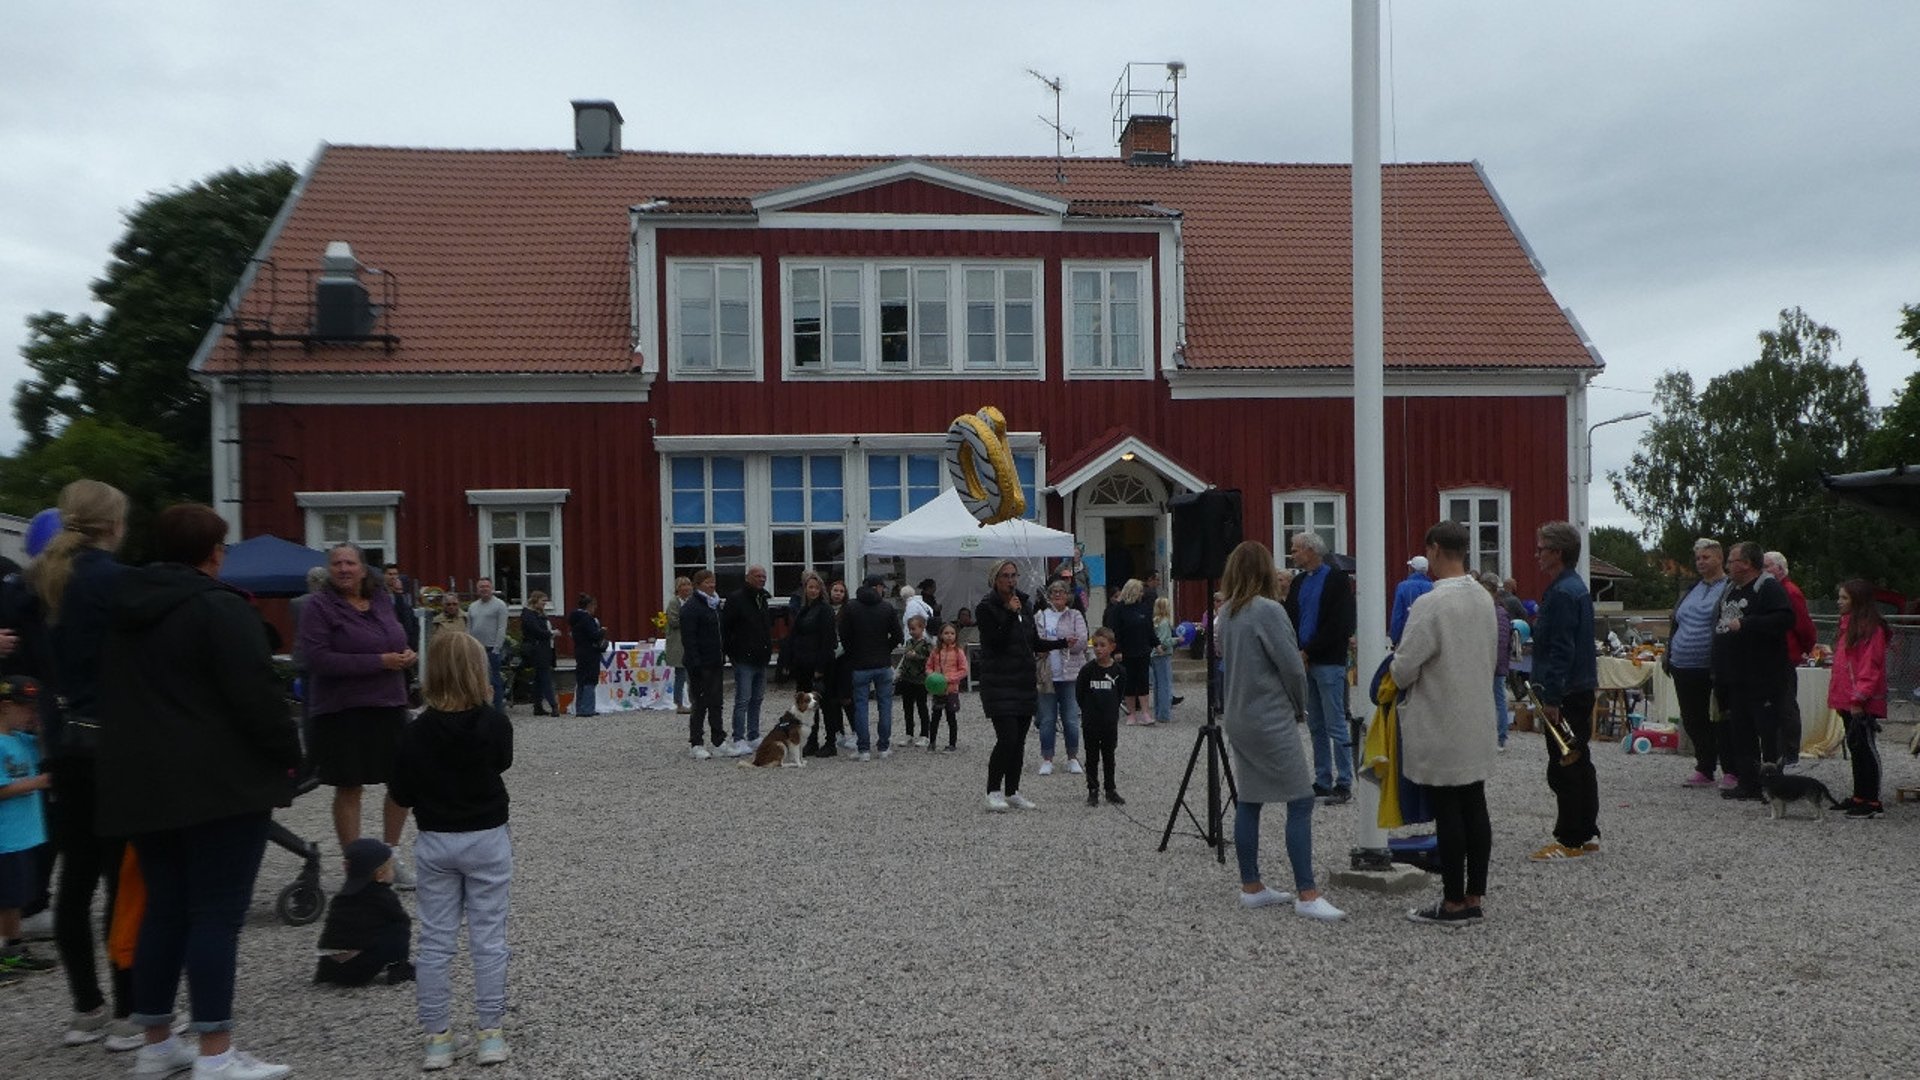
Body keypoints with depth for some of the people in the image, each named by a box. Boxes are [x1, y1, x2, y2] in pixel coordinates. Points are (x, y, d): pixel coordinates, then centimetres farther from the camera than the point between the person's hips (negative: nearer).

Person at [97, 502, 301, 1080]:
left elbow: (116, 693, 20)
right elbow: (255, 691, -18)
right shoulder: (219, 605, -13)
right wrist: (288, 753, -7)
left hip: (141, 783, 8)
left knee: (165, 909, 16)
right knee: (217, 913, -4)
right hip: (221, 783, -8)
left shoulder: (125, 606, 13)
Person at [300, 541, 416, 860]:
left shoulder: (383, 600, 9)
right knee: (349, 788, 5)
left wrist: (406, 655, -3)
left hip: (390, 704, 5)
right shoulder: (320, 606, -8)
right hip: (344, 711, -5)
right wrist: (380, 662, -20)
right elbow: (319, 659, -18)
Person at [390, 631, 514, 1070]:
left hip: (435, 843, 0)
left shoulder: (417, 732, -11)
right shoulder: (495, 723, -11)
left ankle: (438, 1039, 14)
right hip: (487, 840, 0)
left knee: (435, 941, 9)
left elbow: (402, 795, -4)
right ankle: (490, 1034, 12)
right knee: (488, 938, 7)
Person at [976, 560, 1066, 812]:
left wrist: (1062, 643, 7)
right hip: (999, 684, -7)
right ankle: (993, 792, 0)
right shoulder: (986, 607, -8)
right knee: (1007, 738, -13)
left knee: (1019, 740, 9)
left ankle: (1012, 792, 18)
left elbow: (1035, 642, 19)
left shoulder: (1023, 605, 13)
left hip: (1024, 681, 7)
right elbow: (995, 642, -17)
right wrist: (1010, 614, -23)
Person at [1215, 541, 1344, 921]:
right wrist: (1300, 708, 5)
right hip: (1272, 721, -8)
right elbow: (1292, 666, -14)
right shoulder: (1268, 611, -14)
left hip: (1238, 719, 8)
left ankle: (1251, 887, 17)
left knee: (1249, 801, 12)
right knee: (1301, 802, -4)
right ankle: (1307, 894, -5)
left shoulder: (1225, 613, 8)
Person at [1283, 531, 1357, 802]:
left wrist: (1308, 651, -13)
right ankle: (1323, 782, 18)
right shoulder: (1298, 582, 14)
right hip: (1304, 663, 7)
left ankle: (1344, 783, 2)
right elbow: (1290, 619, 13)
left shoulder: (1337, 579, -7)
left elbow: (1340, 625, -14)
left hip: (1329, 663, -7)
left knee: (1336, 726, -4)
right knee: (1316, 727, 11)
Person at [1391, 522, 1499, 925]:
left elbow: (1404, 668, -17)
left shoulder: (1431, 604, -19)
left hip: (1439, 728, -8)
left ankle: (1453, 903, 6)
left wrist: (1397, 679, 4)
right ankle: (1473, 897, 19)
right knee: (1475, 808, 11)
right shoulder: (1485, 598, 6)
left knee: (1448, 814, -1)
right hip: (1477, 723, 8)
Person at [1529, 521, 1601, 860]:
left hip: (1566, 693, -11)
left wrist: (1551, 698, -22)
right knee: (1580, 765, 16)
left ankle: (1570, 840, 1)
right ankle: (1587, 835, 24)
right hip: (1582, 689, 11)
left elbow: (1561, 650, -22)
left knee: (1563, 768, -4)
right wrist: (1534, 629, 13)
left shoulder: (1562, 593, -19)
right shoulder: (1577, 587, 14)